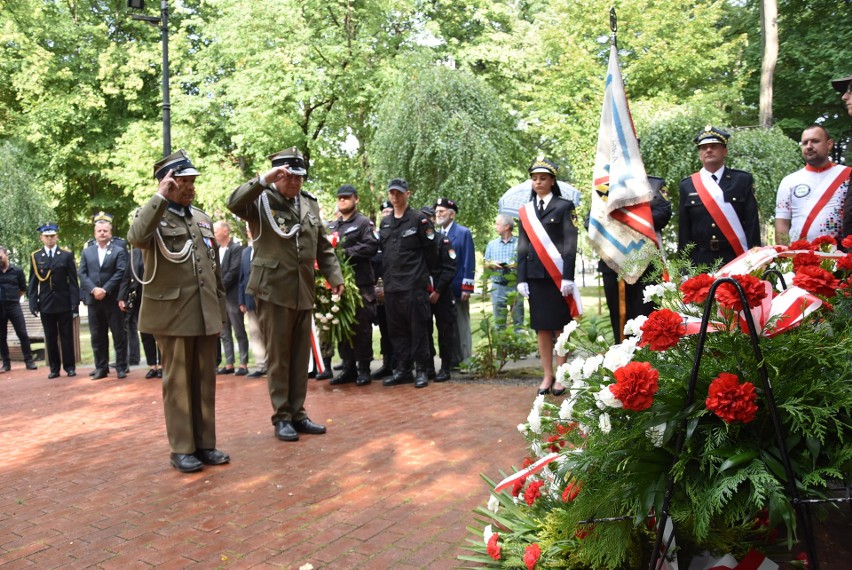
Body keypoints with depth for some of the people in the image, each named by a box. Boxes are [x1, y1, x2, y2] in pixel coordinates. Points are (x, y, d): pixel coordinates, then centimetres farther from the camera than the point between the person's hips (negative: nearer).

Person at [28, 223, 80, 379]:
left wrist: (75, 303, -7)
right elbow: (33, 283, 5)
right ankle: (54, 368, 14)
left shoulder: (67, 255, 2)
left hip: (64, 303, -1)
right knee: (50, 337, 6)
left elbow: (73, 281, -1)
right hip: (45, 304, 1)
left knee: (67, 336, 4)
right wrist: (33, 303, -3)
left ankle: (70, 367, 12)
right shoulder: (35, 257, 6)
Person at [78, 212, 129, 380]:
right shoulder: (86, 252, 14)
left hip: (113, 299, -3)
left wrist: (105, 290, -15)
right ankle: (101, 368, 15)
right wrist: (93, 289, -11)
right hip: (93, 300, 3)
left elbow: (121, 273, -7)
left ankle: (121, 367, 7)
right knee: (97, 336, 8)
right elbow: (82, 274, 5)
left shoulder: (119, 251, 4)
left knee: (119, 335, 1)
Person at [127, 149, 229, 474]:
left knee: (205, 380, 9)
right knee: (178, 381, 2)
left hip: (205, 313, 5)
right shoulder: (150, 215, -1)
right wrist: (161, 197, -22)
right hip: (172, 313, -5)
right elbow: (136, 238, -27)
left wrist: (221, 308, 15)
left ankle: (205, 443, 19)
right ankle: (181, 449, 12)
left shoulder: (203, 219, 15)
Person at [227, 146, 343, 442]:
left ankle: (297, 414, 21)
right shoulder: (262, 200, -2)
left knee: (301, 356, 10)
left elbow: (323, 246, 16)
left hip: (304, 291, 5)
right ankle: (281, 417, 13)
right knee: (278, 356, 2)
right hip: (273, 289, -5)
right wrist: (263, 180, -26)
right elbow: (234, 203, -22)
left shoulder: (310, 203, 13)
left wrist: (334, 276, 6)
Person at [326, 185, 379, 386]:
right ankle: (348, 367, 17)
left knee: (361, 326, -2)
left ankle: (364, 368, 6)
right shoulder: (332, 226, 20)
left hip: (360, 283, -6)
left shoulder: (364, 223, 1)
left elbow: (371, 246, -12)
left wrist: (345, 252, -16)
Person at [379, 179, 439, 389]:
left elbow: (431, 251, -1)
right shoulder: (384, 223, 15)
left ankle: (422, 370, 7)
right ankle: (403, 370, 18)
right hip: (391, 285, 6)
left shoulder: (419, 219, -2)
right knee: (396, 330, 9)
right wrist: (385, 276, 15)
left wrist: (424, 274, 3)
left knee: (418, 328, -2)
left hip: (414, 285, -6)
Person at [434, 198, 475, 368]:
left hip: (457, 288, -5)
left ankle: (465, 360, 8)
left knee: (461, 326, 2)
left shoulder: (463, 233, -3)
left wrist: (467, 288, -14)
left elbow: (469, 263, -8)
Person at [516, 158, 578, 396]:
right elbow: (522, 247, 11)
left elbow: (570, 243, -5)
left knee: (560, 326, 2)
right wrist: (521, 278, 4)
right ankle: (547, 375, 13)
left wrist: (568, 277, -12)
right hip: (534, 275, 4)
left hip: (557, 275, -3)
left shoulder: (564, 206, 2)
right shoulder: (526, 211, 12)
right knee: (541, 327, 6)